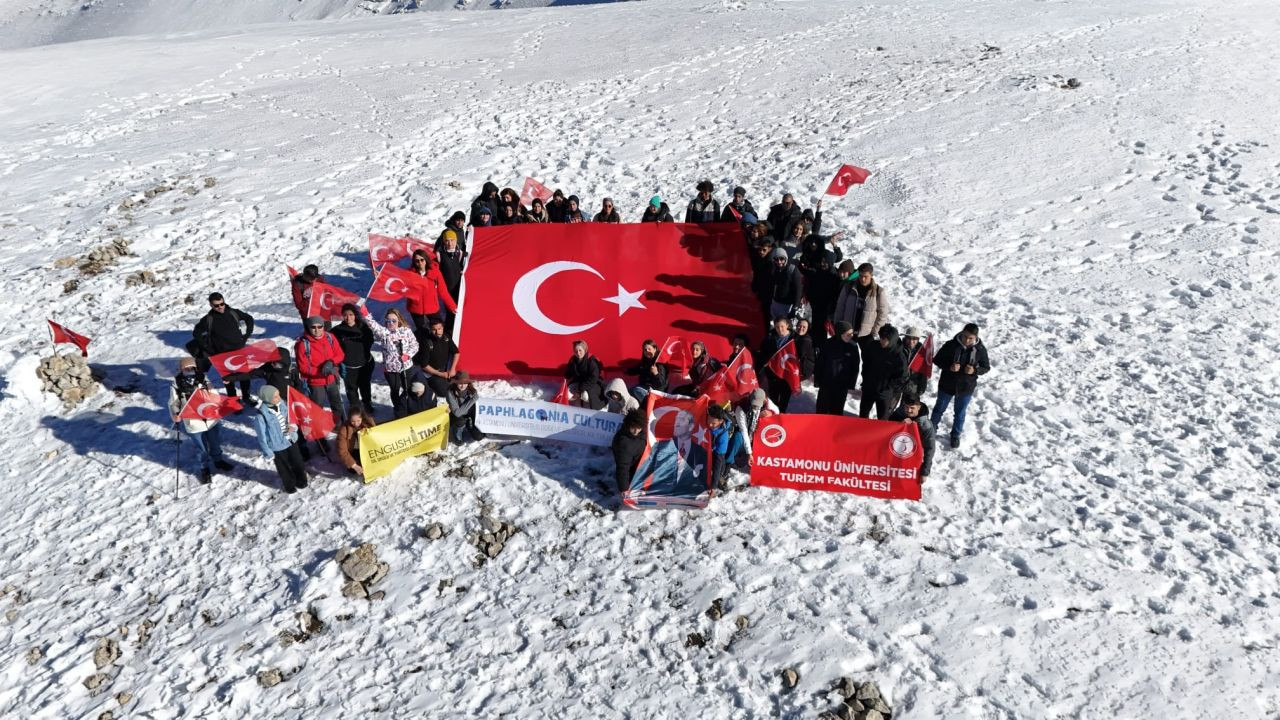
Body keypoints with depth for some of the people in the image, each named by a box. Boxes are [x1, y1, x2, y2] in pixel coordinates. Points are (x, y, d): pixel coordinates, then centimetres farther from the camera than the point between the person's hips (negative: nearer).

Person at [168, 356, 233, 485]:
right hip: (194, 423, -3)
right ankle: (205, 469, 28)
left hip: (211, 419, 3)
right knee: (201, 448, 9)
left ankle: (218, 460, 46)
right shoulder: (177, 385, -10)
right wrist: (175, 415, -17)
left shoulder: (203, 381, -3)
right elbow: (173, 403, -1)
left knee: (215, 443, 22)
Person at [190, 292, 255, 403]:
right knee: (228, 379, 4)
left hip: (239, 350, 2)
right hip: (223, 354, -2)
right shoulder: (208, 319, -9)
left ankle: (246, 397, 32)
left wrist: (246, 335, 5)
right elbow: (196, 333, 2)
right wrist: (208, 346, -3)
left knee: (245, 374, 13)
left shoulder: (233, 313, -4)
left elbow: (249, 319, 12)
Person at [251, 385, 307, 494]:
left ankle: (301, 481, 47)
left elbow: (290, 420, 8)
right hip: (277, 446, -5)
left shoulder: (281, 405, -9)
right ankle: (289, 485, 42)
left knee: (298, 463, 22)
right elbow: (262, 436, -19)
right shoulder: (260, 415, -28)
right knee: (284, 467, 17)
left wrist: (293, 427, -14)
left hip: (291, 440, 5)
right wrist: (267, 452, -12)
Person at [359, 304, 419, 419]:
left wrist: (407, 355, -16)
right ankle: (401, 414, 28)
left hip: (407, 367, 1)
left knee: (409, 389, 15)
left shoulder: (406, 331, -4)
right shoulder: (383, 332, -8)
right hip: (390, 368, -1)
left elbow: (414, 345, 1)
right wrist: (365, 313, -43)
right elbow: (373, 325, -26)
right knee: (396, 392, 10)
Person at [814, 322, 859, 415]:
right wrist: (817, 379, -3)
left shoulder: (853, 346, -6)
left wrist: (851, 384, 0)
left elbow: (855, 367, 2)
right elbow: (819, 362, -2)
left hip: (842, 385, 0)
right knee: (822, 408, 10)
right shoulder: (828, 344, -9)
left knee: (837, 410, 11)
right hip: (826, 382, 0)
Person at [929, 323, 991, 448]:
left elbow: (986, 367, -3)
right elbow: (937, 359, -8)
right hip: (947, 385, 0)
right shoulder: (950, 345, -18)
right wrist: (949, 367, -27)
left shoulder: (980, 349, -14)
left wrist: (975, 370, -24)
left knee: (960, 413, 18)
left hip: (966, 387, 0)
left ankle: (955, 435, 40)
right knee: (939, 409, 20)